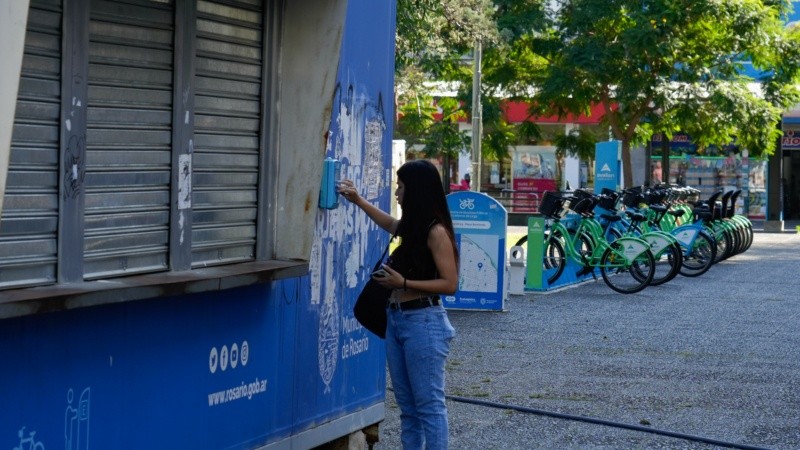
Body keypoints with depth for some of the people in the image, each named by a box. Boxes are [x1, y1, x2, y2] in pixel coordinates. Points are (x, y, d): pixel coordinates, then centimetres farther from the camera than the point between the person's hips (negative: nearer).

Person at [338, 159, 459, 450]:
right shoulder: (412, 227, 13)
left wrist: (404, 283, -21)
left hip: (423, 322, -9)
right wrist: (357, 200, 37)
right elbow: (389, 224, 38)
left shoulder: (436, 232, -13)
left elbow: (450, 283, -17)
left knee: (429, 404, -6)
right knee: (407, 405, 10)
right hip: (396, 319, 9)